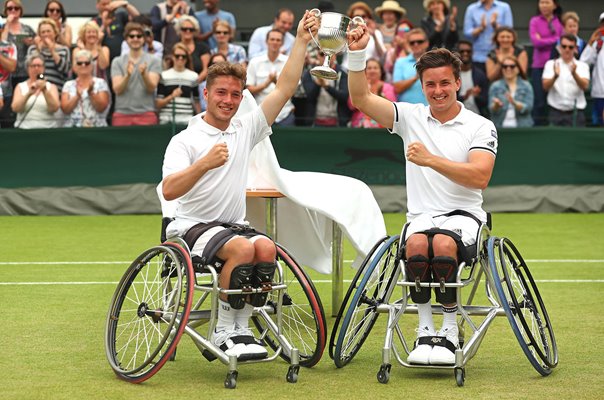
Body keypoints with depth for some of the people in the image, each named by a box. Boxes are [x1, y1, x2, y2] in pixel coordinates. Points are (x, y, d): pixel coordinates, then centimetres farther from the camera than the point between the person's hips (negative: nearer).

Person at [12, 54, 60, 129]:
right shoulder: (20, 87, 12)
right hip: (24, 128, 0)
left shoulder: (51, 87, 10)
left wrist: (45, 91, -19)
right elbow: (15, 108, -3)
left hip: (48, 127, 0)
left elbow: (54, 108, -6)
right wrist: (28, 94, -18)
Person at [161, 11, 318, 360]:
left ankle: (240, 328, -17)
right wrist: (204, 164, -31)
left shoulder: (245, 130, 12)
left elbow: (285, 89, 5)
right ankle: (223, 331, -19)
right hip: (193, 227, -5)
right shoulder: (185, 140, -2)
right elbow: (169, 191, -16)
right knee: (243, 249, -32)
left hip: (235, 225, 5)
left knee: (266, 247, -27)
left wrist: (302, 41, -3)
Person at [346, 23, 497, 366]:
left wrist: (431, 160, -20)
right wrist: (357, 54, -9)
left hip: (464, 215, -2)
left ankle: (451, 332, -21)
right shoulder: (410, 116, 12)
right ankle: (425, 331, -21)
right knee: (416, 244, -34)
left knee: (443, 243, -36)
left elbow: (480, 177, -12)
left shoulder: (481, 127, 2)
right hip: (421, 216, 2)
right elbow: (361, 99, 3)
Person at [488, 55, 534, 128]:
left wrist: (514, 103, -21)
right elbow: (492, 109, 0)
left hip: (522, 127, 0)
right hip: (500, 126, 0)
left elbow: (528, 108, -4)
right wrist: (496, 105, -23)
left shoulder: (526, 86, 8)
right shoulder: (495, 86, 9)